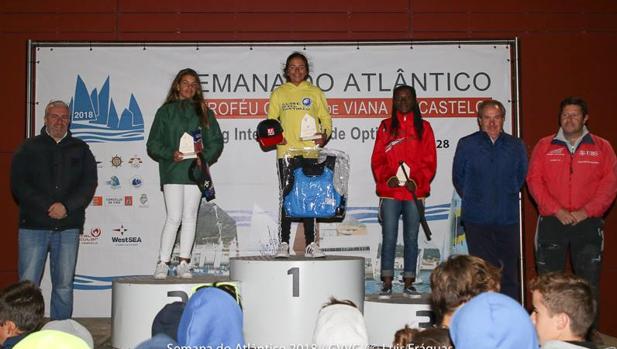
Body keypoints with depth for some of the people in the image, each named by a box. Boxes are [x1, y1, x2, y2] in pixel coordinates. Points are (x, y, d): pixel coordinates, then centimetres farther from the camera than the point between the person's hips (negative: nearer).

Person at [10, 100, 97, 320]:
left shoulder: (80, 150, 12)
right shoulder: (29, 148, 9)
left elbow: (89, 184, 2)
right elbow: (18, 184, -1)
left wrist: (66, 207, -13)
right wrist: (47, 208, -11)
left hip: (68, 227, 1)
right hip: (33, 226, -1)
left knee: (64, 285, 4)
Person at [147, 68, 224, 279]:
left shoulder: (204, 112, 12)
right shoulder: (165, 111, 9)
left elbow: (216, 141, 9)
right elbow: (153, 143, 5)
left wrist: (204, 158, -8)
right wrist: (170, 154, -12)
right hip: (172, 171, -2)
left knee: (190, 217, 4)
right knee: (174, 218, -8)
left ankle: (184, 263, 10)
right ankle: (163, 263, -1)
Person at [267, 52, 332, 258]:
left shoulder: (315, 92, 11)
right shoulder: (279, 93, 11)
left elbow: (326, 118, 10)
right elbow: (271, 120, 11)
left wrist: (325, 135, -9)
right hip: (286, 151, 0)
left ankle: (310, 244, 8)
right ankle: (283, 243, 4)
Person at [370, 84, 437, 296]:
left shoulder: (423, 127, 9)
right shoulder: (386, 127, 10)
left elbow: (430, 161, 4)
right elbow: (377, 159, 5)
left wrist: (417, 181, -11)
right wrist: (387, 178, -12)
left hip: (415, 192, 1)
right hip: (390, 192, 0)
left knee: (411, 239, 5)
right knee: (389, 238, -2)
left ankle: (409, 283, 12)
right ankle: (387, 283, 4)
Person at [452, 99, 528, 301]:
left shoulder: (516, 146, 8)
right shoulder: (466, 145, 4)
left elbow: (521, 177, 19)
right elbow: (458, 177, 12)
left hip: (507, 218, 2)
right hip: (477, 219, -1)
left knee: (509, 271, 3)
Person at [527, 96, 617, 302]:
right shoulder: (544, 146, 9)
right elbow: (534, 180, 1)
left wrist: (586, 211, -10)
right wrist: (557, 210, -10)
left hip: (588, 223, 0)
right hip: (551, 222, 0)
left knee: (589, 284, 2)